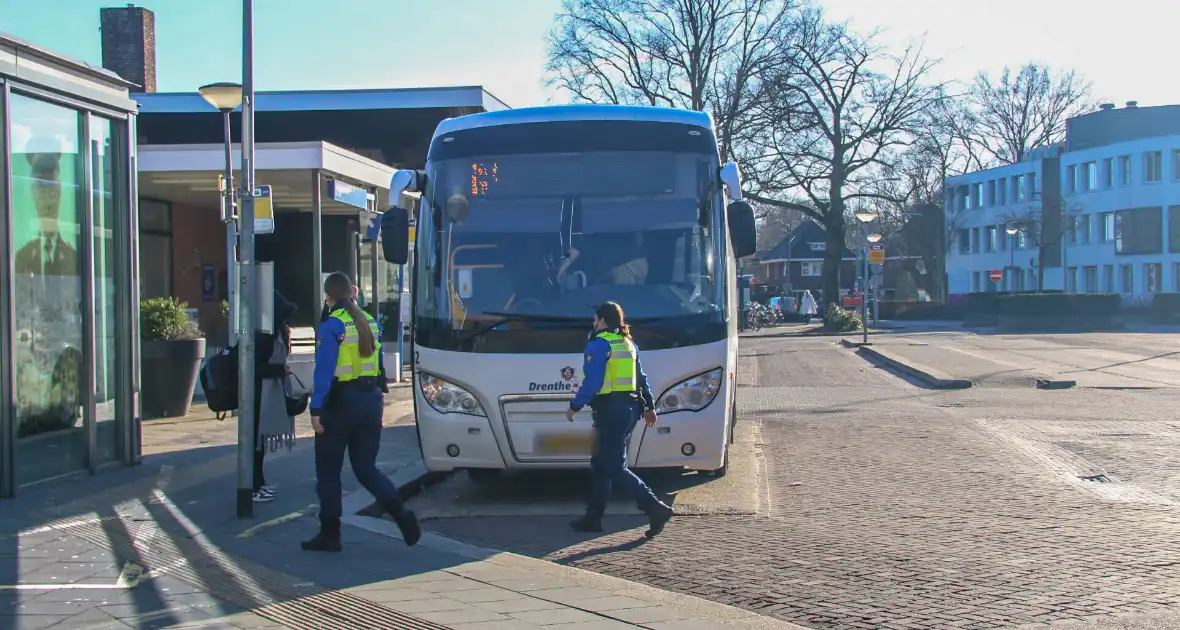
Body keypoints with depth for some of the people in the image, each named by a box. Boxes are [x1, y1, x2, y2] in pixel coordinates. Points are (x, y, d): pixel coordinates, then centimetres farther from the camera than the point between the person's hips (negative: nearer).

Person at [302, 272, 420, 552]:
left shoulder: (331, 326, -12)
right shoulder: (370, 322, 9)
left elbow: (325, 370, -18)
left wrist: (316, 408, -18)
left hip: (340, 402, -6)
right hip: (371, 400, 6)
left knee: (328, 470, 8)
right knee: (366, 468, 12)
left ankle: (329, 534, 13)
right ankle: (402, 515, -6)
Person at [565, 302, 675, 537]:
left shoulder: (599, 344, -10)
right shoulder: (628, 344, 16)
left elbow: (592, 382, -17)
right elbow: (641, 379, 18)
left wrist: (574, 406, -9)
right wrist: (649, 406, 23)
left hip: (610, 410, -9)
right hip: (630, 408, 9)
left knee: (615, 467, -8)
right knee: (601, 465, 15)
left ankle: (655, 507, -18)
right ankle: (593, 517, 19)